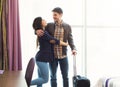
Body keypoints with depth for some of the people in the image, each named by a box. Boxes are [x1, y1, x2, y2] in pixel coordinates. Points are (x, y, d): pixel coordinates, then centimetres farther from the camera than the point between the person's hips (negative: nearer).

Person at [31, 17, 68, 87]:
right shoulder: (43, 33, -17)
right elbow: (55, 41, -12)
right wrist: (66, 44, 1)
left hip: (42, 58, 10)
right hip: (42, 59, -10)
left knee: (41, 79, 12)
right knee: (45, 79, -3)